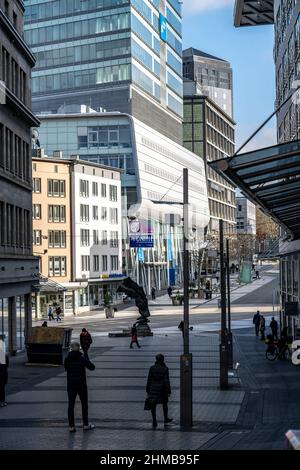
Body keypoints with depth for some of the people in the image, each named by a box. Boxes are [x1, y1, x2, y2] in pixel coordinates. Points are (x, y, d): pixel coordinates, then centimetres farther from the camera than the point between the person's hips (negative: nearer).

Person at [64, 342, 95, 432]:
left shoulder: (67, 359, -4)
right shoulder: (82, 359, -12)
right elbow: (92, 367, -4)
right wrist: (87, 362, 12)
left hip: (71, 386, 2)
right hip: (81, 385, -2)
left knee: (71, 405, 7)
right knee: (84, 405, 12)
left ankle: (71, 426, 5)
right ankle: (86, 425, 17)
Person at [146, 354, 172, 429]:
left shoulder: (152, 368, -4)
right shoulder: (165, 369, -10)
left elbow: (149, 380, 0)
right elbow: (166, 381, -12)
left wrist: (148, 390, 9)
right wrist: (168, 392, -7)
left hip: (153, 389, 1)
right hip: (162, 389, -1)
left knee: (153, 405, 4)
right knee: (164, 403, 20)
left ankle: (154, 422, -3)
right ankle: (166, 418, 33)